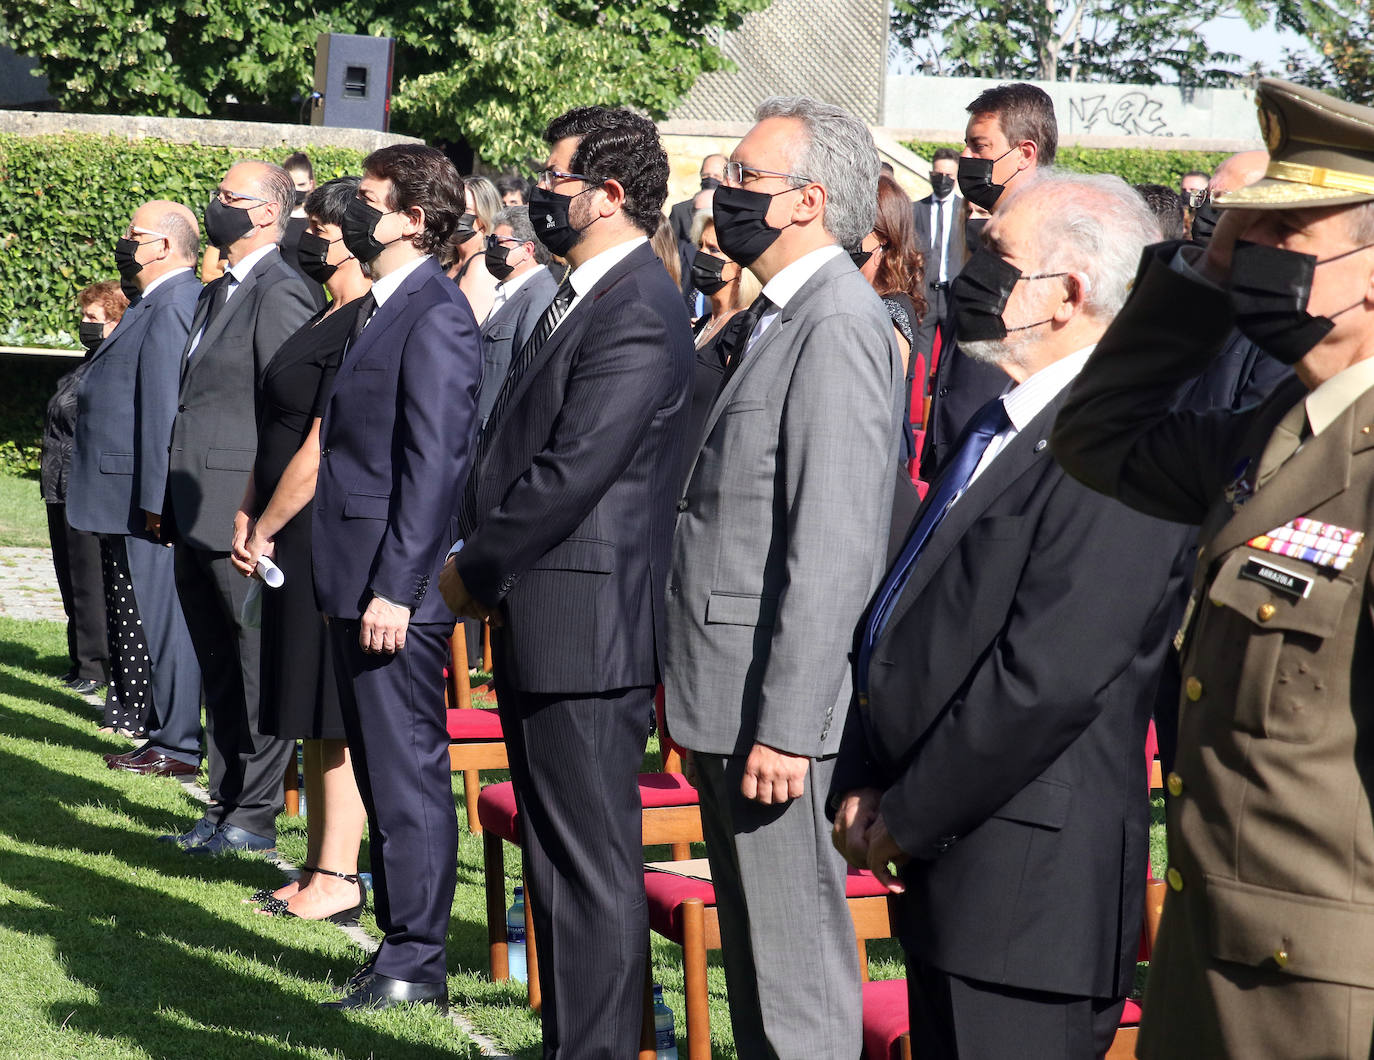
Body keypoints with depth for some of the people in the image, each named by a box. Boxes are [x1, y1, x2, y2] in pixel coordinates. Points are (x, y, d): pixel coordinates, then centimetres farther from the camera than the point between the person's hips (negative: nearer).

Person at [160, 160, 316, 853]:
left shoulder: (280, 294, -12)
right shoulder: (216, 293, 18)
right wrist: (169, 501, 18)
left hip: (243, 518, -10)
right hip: (196, 520, 10)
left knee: (259, 669, -2)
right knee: (218, 671, 15)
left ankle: (254, 818, 4)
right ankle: (224, 805, 22)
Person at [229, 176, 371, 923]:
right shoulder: (326, 321, 15)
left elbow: (320, 448, -19)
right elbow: (277, 432, 19)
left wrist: (265, 529, -11)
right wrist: (248, 516, 9)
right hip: (298, 542, 10)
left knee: (335, 717, -4)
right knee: (315, 713, 14)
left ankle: (338, 878, 2)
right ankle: (319, 866, 22)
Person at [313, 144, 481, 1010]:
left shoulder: (435, 315, -14)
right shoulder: (378, 308, 17)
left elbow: (435, 463, -19)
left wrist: (395, 588, -22)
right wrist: (346, 582, 16)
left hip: (399, 587, -10)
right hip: (359, 581, 10)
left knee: (409, 773, -3)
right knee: (380, 769, 14)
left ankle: (416, 965, 3)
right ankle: (401, 942, 22)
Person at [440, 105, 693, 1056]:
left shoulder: (637, 315, -17)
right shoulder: (586, 298, 15)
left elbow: (572, 472, -21)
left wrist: (474, 571, -10)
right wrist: (487, 569, 8)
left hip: (585, 629, -11)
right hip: (545, 629, 11)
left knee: (594, 864, -4)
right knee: (560, 858, 17)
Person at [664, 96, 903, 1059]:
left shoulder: (837, 326, -16)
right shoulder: (770, 320, 16)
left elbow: (833, 547, -22)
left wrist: (785, 727, -23)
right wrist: (700, 704, 17)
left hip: (779, 708, -10)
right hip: (729, 702, 10)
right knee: (753, 968, 17)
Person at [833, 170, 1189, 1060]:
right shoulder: (1003, 426, 14)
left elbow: (1047, 678, -23)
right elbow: (918, 617, 17)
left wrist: (907, 817, -14)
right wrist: (864, 785, 6)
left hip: (1028, 889, -9)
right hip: (945, 869, 9)